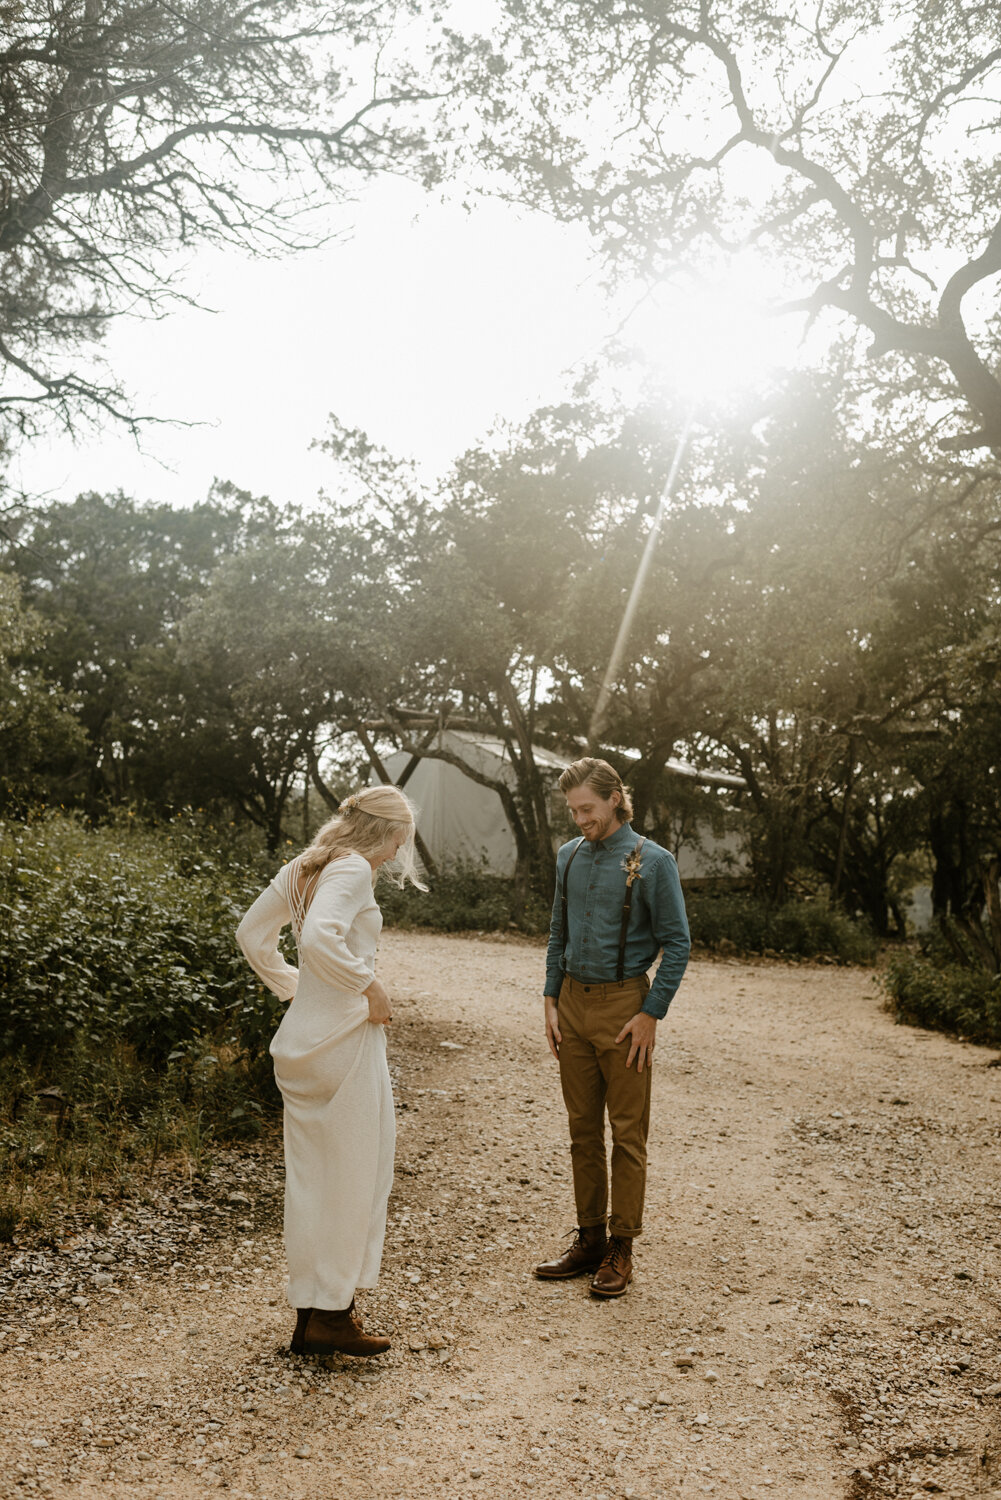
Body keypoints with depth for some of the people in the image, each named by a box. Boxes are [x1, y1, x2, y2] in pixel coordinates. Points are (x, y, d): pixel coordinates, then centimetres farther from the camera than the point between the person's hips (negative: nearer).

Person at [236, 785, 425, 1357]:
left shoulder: (302, 868, 11)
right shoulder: (353, 869, -15)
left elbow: (253, 934, 19)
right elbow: (320, 937, -31)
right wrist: (371, 986, -21)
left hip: (301, 1037, 9)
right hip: (344, 1037, -9)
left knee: (310, 1175, 15)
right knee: (354, 1175, 4)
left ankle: (312, 1305, 27)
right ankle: (330, 1315, 12)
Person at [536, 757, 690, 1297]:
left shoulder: (651, 861, -7)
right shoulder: (569, 856, 8)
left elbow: (676, 943, -7)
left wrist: (651, 1015, -11)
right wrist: (552, 1001, 8)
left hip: (623, 1003, -5)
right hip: (574, 1002, 5)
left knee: (628, 1132, 3)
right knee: (582, 1130, 11)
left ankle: (621, 1249, 14)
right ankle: (590, 1238, 23)